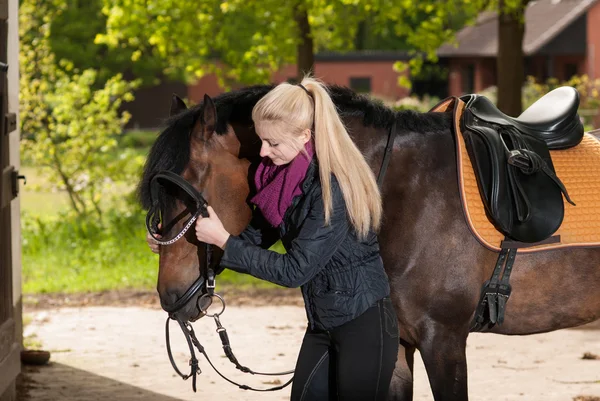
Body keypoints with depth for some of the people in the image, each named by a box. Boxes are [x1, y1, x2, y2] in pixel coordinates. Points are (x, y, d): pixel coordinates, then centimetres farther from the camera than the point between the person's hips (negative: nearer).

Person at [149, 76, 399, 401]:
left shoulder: (334, 187, -24)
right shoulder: (281, 177, 0)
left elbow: (294, 271, -24)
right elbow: (254, 240, 10)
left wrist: (223, 240, -21)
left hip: (364, 325, -8)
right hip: (322, 324, 8)